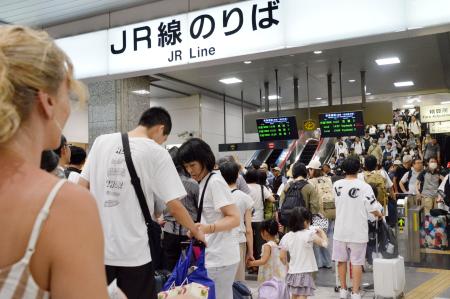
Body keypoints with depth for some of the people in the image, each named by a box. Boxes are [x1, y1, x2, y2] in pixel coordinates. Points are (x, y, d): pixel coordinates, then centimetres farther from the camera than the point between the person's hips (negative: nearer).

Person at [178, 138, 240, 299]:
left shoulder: (215, 182, -14)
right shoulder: (204, 183, 13)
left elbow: (235, 219, -19)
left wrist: (208, 228, -33)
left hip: (220, 257, -9)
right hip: (213, 256, 9)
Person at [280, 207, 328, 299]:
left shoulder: (287, 237, 1)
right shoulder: (309, 234, -15)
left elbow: (282, 257, 3)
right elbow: (324, 243, -7)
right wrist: (321, 231, 9)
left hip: (292, 273, 6)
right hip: (304, 273, -6)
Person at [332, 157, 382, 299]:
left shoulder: (336, 185, -3)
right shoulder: (365, 186, -15)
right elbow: (372, 208, -12)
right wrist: (379, 214, 9)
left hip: (340, 229, 3)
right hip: (357, 230, -3)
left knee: (341, 259, 15)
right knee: (356, 262, 5)